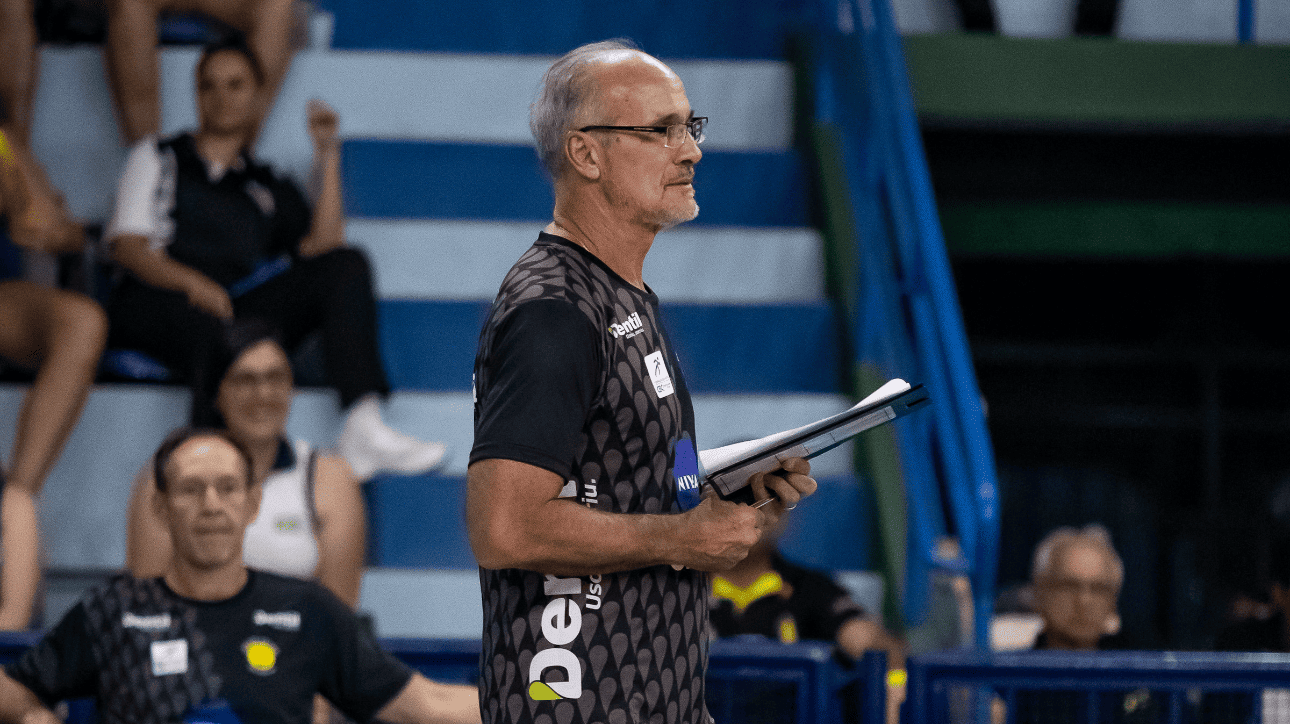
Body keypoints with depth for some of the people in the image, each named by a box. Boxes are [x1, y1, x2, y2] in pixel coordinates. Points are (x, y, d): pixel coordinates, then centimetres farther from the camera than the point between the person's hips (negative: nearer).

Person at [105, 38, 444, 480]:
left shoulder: (268, 186, 29)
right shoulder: (157, 159, 26)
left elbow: (322, 247, 11)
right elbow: (128, 246, 9)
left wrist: (327, 157, 12)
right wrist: (190, 281, -12)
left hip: (244, 311, 3)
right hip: (158, 307, -3)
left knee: (346, 267, -20)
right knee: (218, 332, -39)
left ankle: (363, 429, -36)